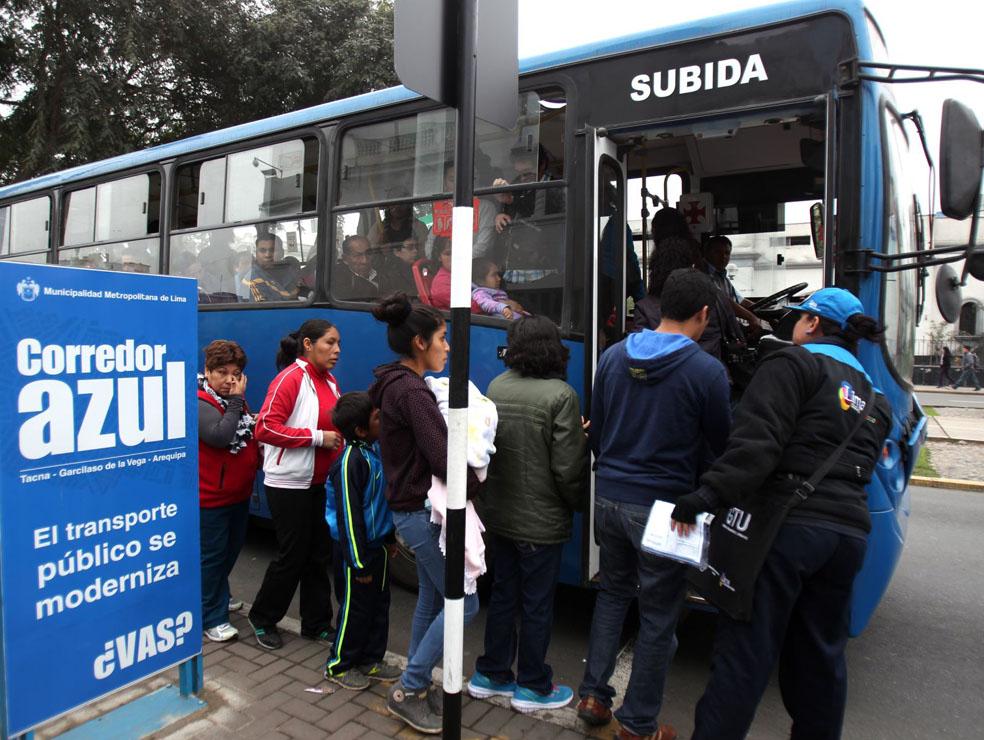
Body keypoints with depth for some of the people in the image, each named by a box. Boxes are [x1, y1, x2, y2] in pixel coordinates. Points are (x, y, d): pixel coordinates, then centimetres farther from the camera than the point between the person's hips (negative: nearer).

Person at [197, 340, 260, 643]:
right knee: (212, 557, 2)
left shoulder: (236, 401, 9)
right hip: (211, 497, -9)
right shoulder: (200, 403, -17)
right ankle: (212, 618, 14)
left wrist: (259, 453, 2)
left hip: (239, 494, 9)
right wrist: (235, 400, -26)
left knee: (231, 551, 22)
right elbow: (220, 437, -32)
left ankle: (218, 598, 42)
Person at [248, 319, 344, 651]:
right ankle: (262, 619, 26)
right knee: (292, 556, 4)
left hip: (320, 483, 8)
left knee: (319, 554, 13)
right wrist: (317, 437, -22)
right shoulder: (291, 378, -15)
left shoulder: (330, 381, 9)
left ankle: (317, 623, 27)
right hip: (289, 484, -8)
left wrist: (339, 435, 0)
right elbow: (266, 428, -21)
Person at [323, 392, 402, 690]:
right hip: (360, 548, -9)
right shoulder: (351, 462, -24)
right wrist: (359, 562, -18)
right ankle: (339, 665, 26)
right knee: (356, 608, 7)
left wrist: (389, 538, 21)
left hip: (378, 545, 9)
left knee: (380, 604, 18)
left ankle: (370, 660, 34)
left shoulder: (373, 451, 3)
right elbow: (349, 516, -22)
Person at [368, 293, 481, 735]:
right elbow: (443, 459, -26)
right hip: (423, 511, -10)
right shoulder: (412, 391, -22)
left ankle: (415, 687, 32)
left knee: (431, 598, 20)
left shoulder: (397, 386, 10)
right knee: (463, 603, 2)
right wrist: (476, 484, -9)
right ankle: (407, 691, 13)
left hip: (412, 508, 10)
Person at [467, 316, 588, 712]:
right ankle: (532, 687, 27)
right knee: (537, 605, 11)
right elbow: (569, 468, -17)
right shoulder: (560, 396, -19)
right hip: (540, 520, -5)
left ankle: (490, 674, 34)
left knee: (503, 594, 20)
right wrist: (578, 503, 1)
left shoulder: (496, 387, -3)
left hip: (497, 514, 6)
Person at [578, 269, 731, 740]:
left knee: (613, 592, 23)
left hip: (609, 497, 5)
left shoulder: (613, 357, 2)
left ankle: (593, 695, 29)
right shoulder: (707, 371, -13)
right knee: (658, 615, 10)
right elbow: (721, 445, -2)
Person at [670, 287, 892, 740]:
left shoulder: (795, 364, -4)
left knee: (745, 652, -2)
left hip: (785, 525, -7)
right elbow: (860, 469, 20)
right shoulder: (874, 399, 23)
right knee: (821, 654, 20)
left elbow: (757, 441, -18)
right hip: (849, 531, 8)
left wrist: (709, 494, -21)